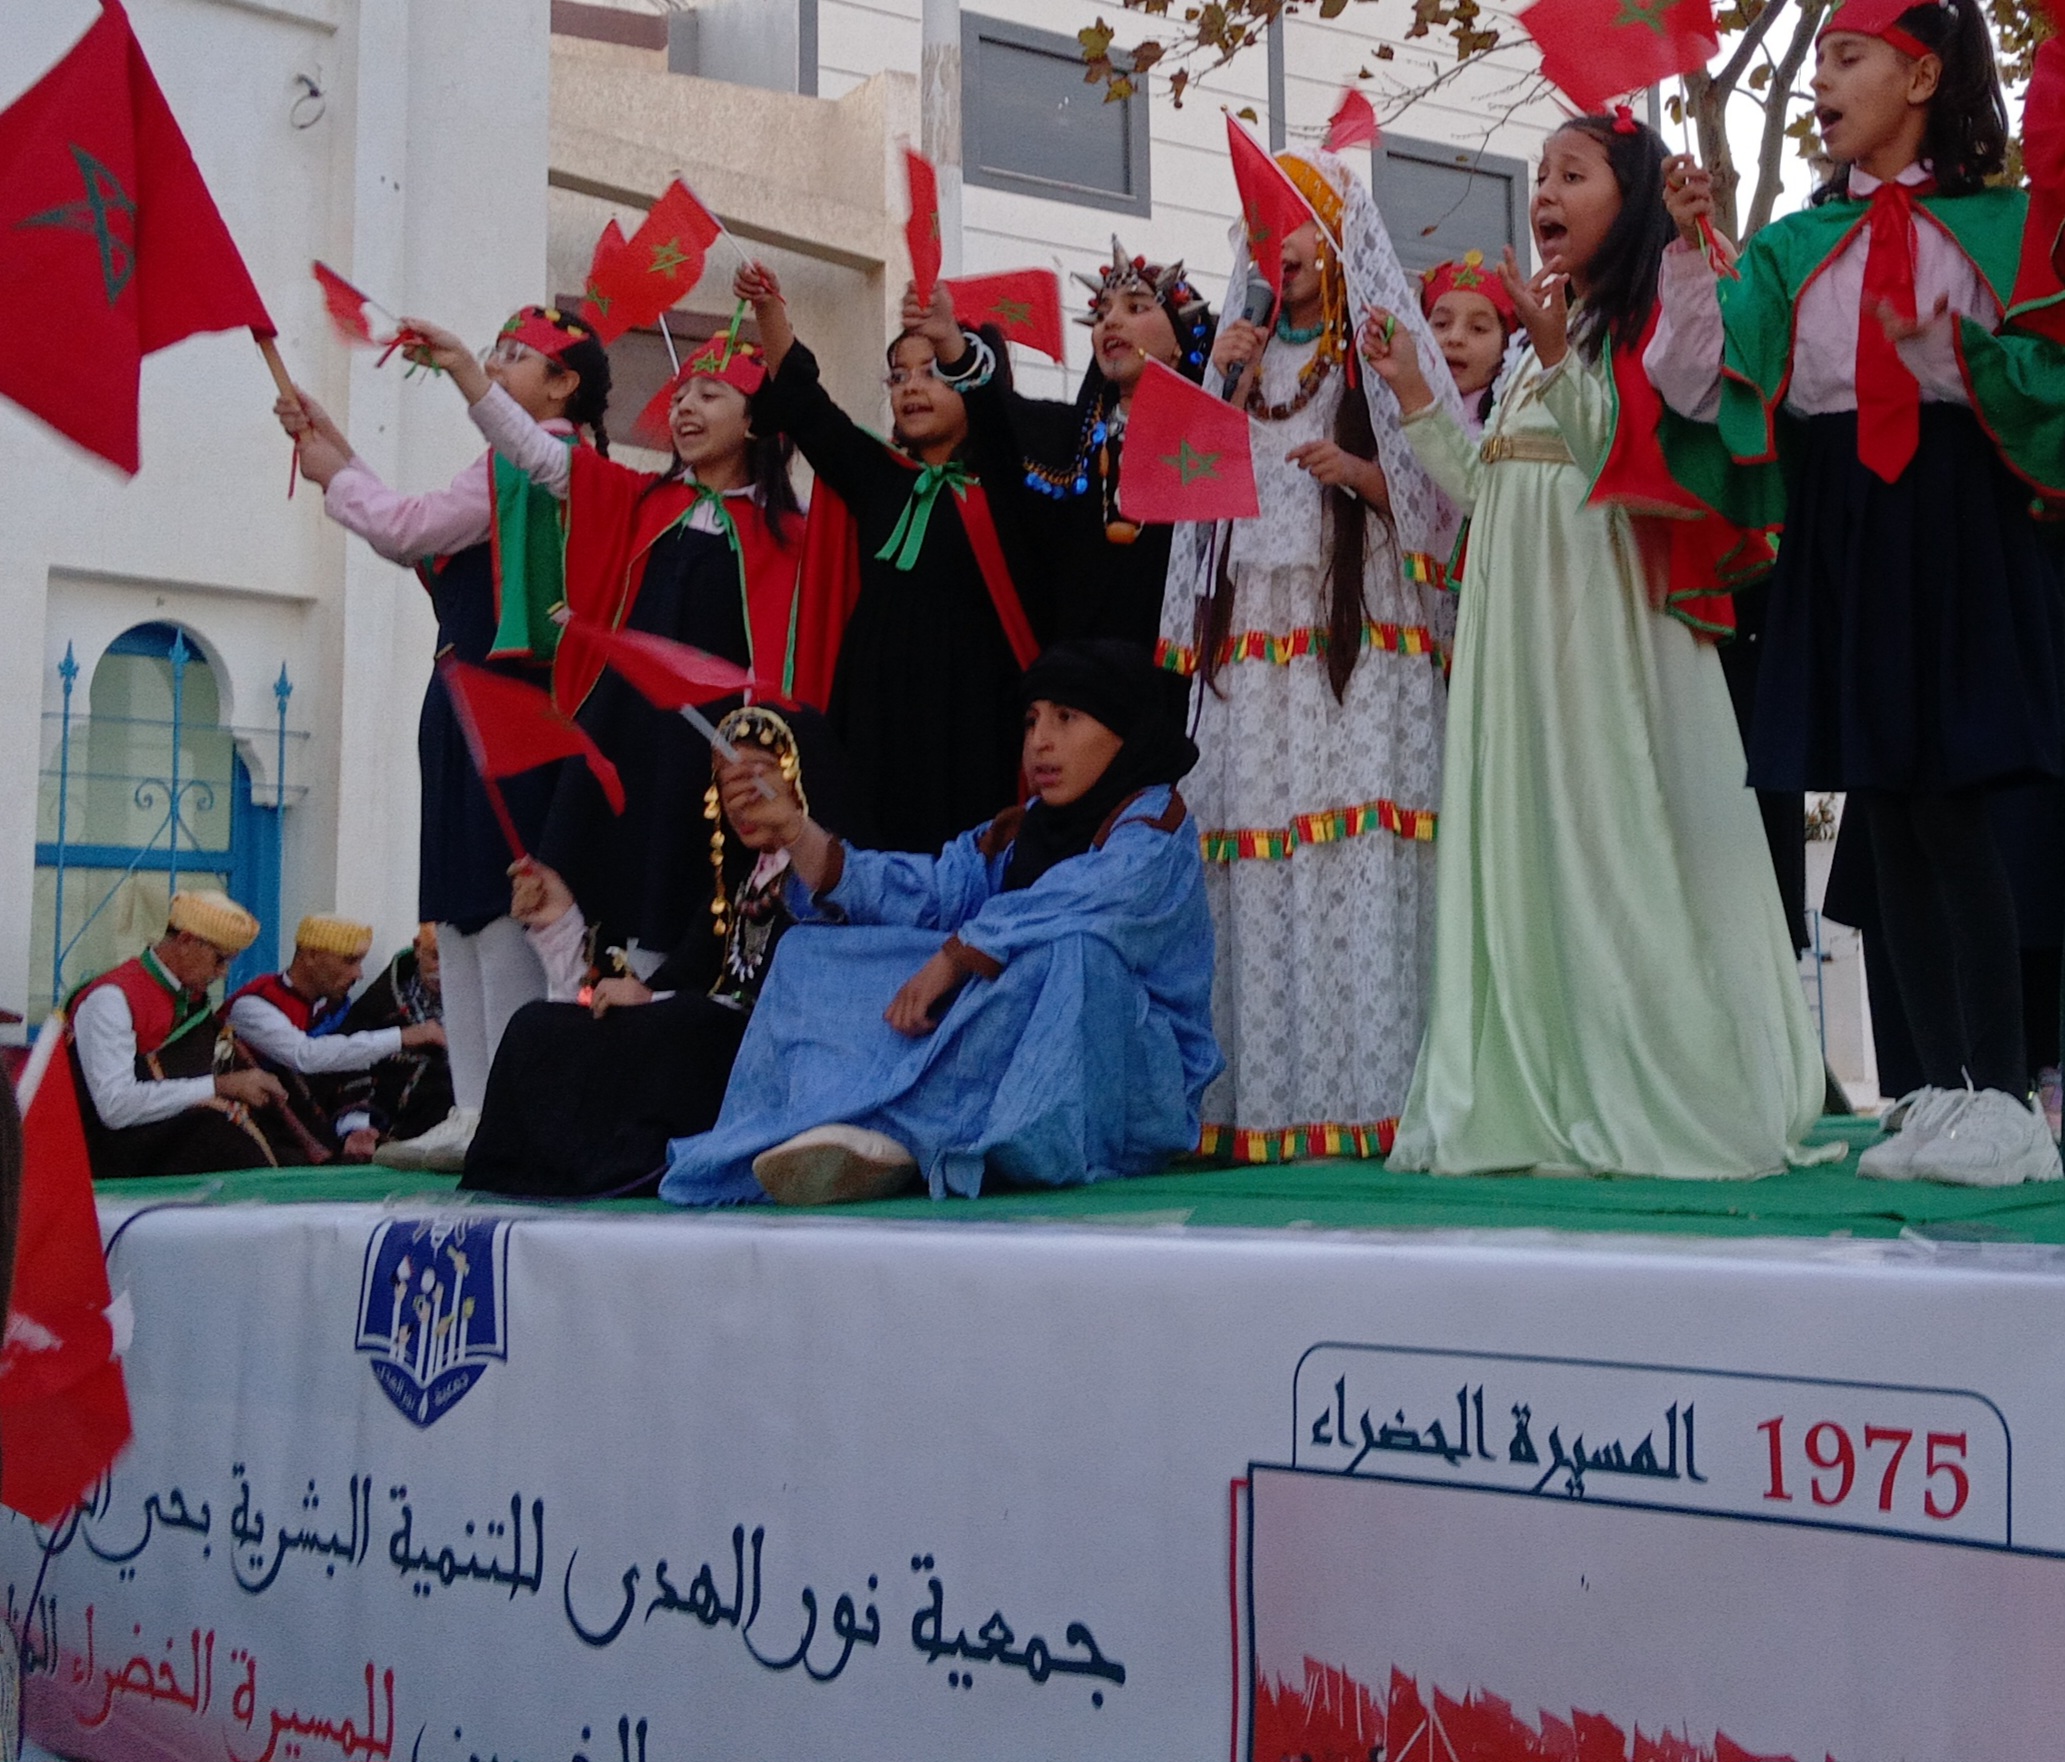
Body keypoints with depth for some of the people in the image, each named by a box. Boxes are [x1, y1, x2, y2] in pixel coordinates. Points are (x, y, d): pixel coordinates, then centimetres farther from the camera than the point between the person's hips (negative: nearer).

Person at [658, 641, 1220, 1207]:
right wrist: (792, 827, -10)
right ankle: (849, 1135, -30)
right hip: (1006, 1084, 6)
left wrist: (948, 962, -24)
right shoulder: (1015, 837, 15)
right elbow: (922, 895, -1)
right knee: (819, 957, -1)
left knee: (1069, 953, -36)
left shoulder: (1155, 829, -4)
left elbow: (1065, 903, -25)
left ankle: (897, 1133, -29)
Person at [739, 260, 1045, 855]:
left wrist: (952, 340, -33)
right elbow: (800, 402, 7)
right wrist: (769, 310, -7)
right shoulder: (876, 476, 13)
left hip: (969, 708, -4)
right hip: (874, 702, 4)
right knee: (870, 851, 1)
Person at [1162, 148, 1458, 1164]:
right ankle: (1263, 1100, -2)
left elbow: (1442, 492, 2)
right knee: (1254, 865, -3)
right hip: (1251, 641, 4)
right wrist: (1221, 386, 6)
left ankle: (1365, 1098, -11)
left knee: (1359, 867, -12)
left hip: (1359, 640, -4)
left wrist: (1356, 470, -16)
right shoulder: (1245, 353, 22)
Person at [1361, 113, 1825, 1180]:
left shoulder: (1646, 321, -2)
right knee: (1525, 837, 5)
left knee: (1607, 836, -8)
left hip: (1600, 610, -8)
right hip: (1514, 614, 8)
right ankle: (1538, 1097, 10)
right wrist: (1414, 394, 16)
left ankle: (1647, 1101, -1)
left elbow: (1622, 463, -14)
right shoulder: (1537, 344, 22)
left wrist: (1558, 358, -21)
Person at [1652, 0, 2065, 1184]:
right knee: (1890, 814, 4)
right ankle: (1948, 1095, 10)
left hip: (1959, 520, -4)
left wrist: (1952, 358, -19)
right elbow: (1698, 388, 4)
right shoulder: (1796, 244, 14)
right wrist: (1690, 251, -3)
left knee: (1951, 805, -11)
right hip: (1835, 531, 4)